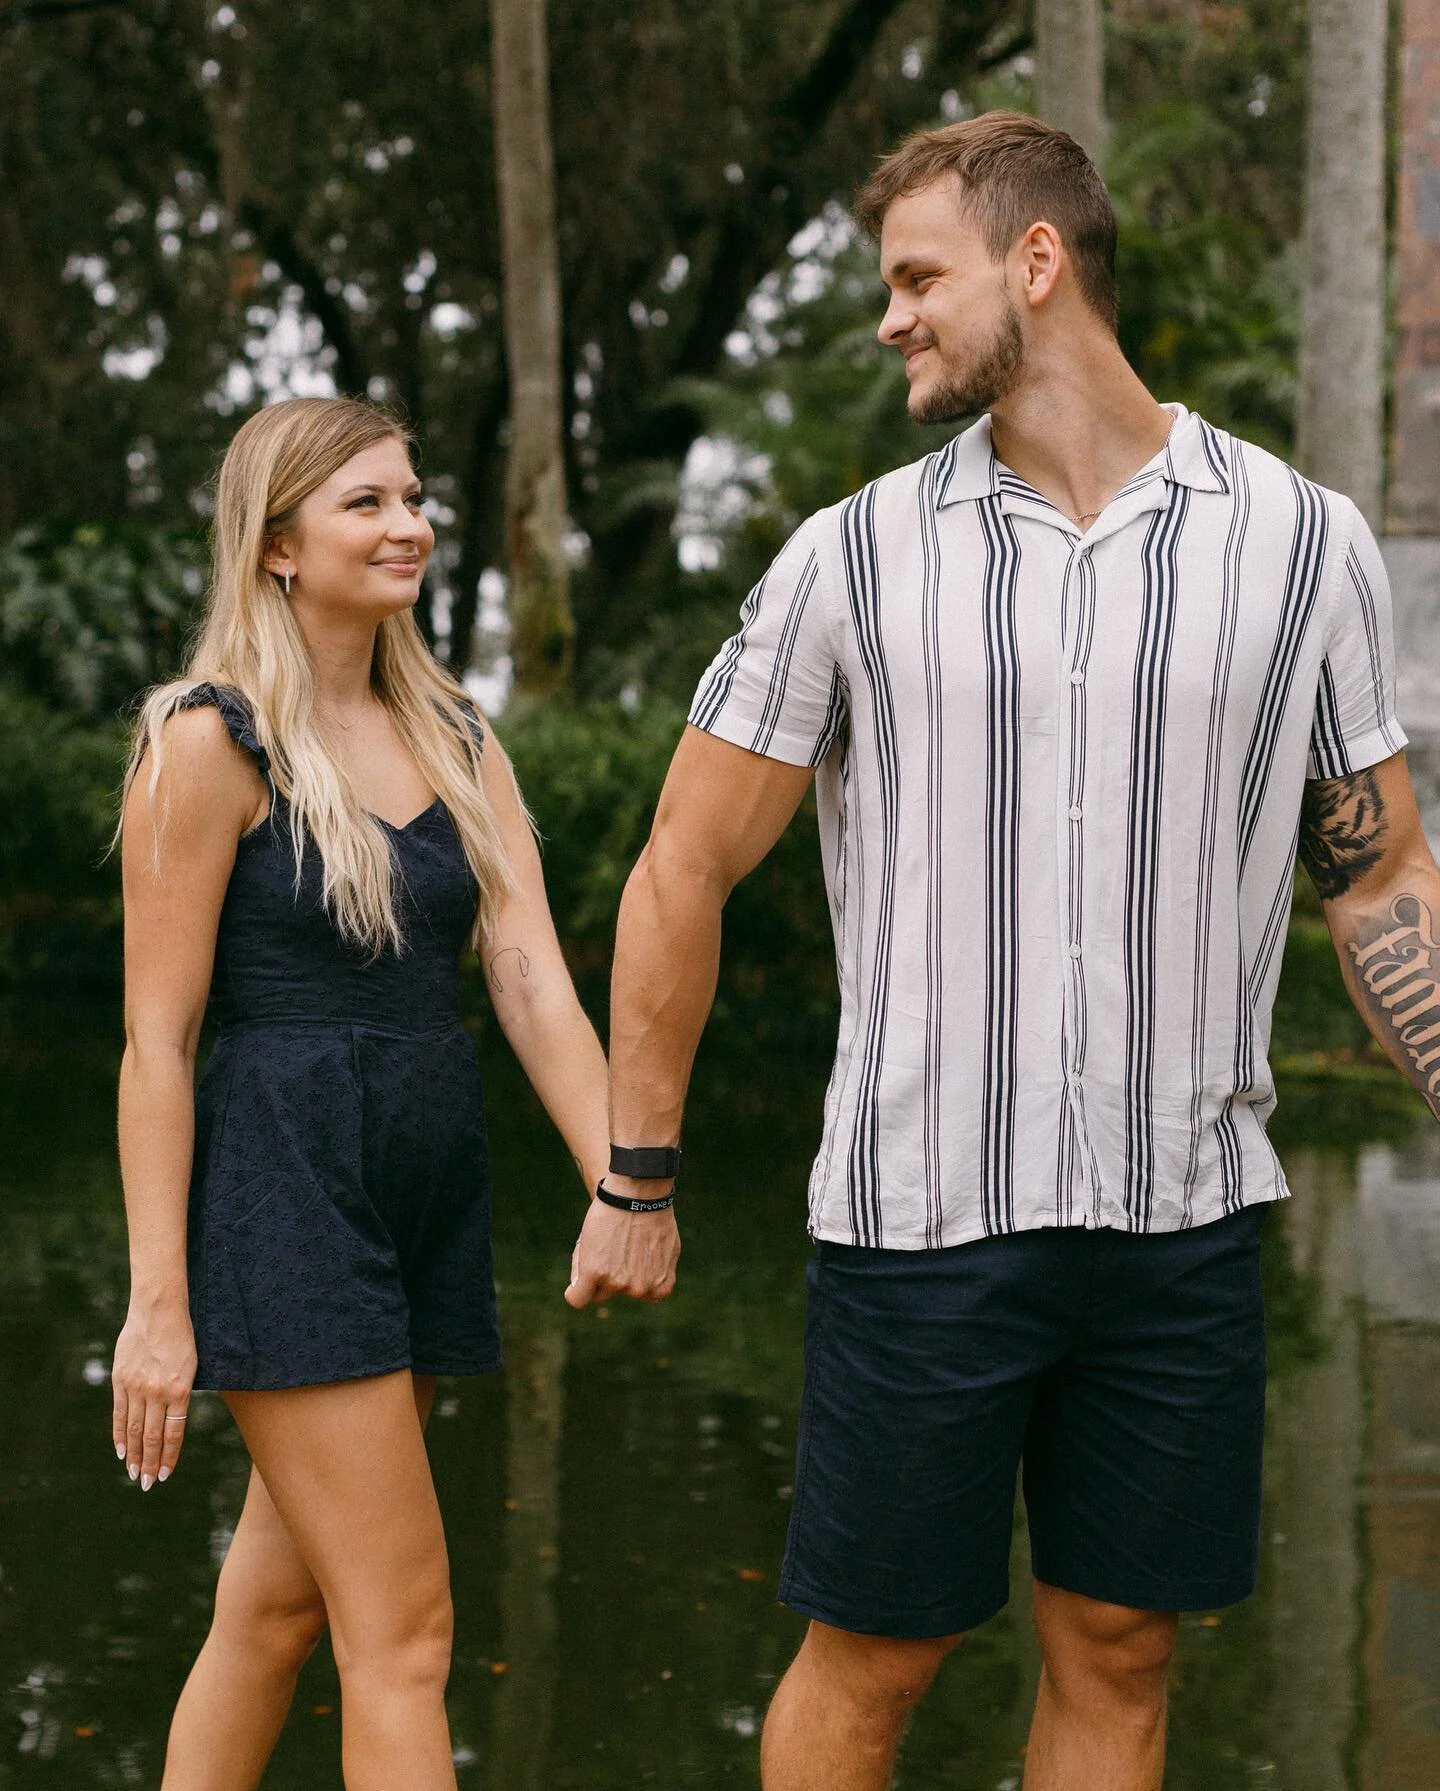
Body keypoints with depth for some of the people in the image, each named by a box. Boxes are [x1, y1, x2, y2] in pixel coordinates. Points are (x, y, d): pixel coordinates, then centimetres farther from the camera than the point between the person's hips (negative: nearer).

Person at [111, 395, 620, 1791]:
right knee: (402, 1636, -7)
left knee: (279, 1605, 15)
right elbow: (156, 1036, -10)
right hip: (282, 1194, -7)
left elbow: (533, 983, 2)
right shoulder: (212, 742, -8)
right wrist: (158, 1300, -13)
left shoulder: (459, 746, 12)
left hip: (427, 1200, 7)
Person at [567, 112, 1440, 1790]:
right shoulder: (854, 558, -1)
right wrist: (633, 1184, 5)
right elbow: (683, 873, 4)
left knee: (1117, 1650, 10)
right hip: (920, 1214, -1)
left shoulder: (1304, 542, 1)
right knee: (869, 1656, 7)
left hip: (1185, 1214, 1)